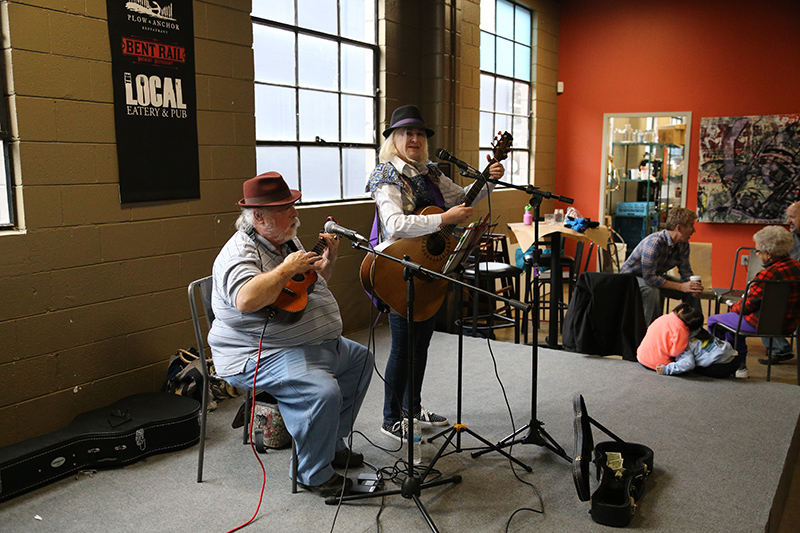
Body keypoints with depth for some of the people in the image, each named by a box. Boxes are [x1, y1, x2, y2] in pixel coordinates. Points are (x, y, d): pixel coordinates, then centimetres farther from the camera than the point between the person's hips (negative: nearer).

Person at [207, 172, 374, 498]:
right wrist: (287, 268, -28)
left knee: (361, 360, 19)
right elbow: (246, 300, -38)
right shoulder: (240, 253, -17)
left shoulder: (287, 241, 13)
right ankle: (314, 474, -9)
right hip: (260, 357, -11)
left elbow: (315, 283, 26)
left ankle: (331, 443, 26)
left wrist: (328, 259, 7)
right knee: (323, 391, -31)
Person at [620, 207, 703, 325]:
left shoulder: (683, 245, -8)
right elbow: (649, 278, -38)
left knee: (692, 291, -6)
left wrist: (694, 286, -24)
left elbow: (686, 272, 0)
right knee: (652, 291, -38)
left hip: (656, 276, 8)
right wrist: (681, 286, -39)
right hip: (631, 276, -8)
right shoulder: (654, 242, -34)